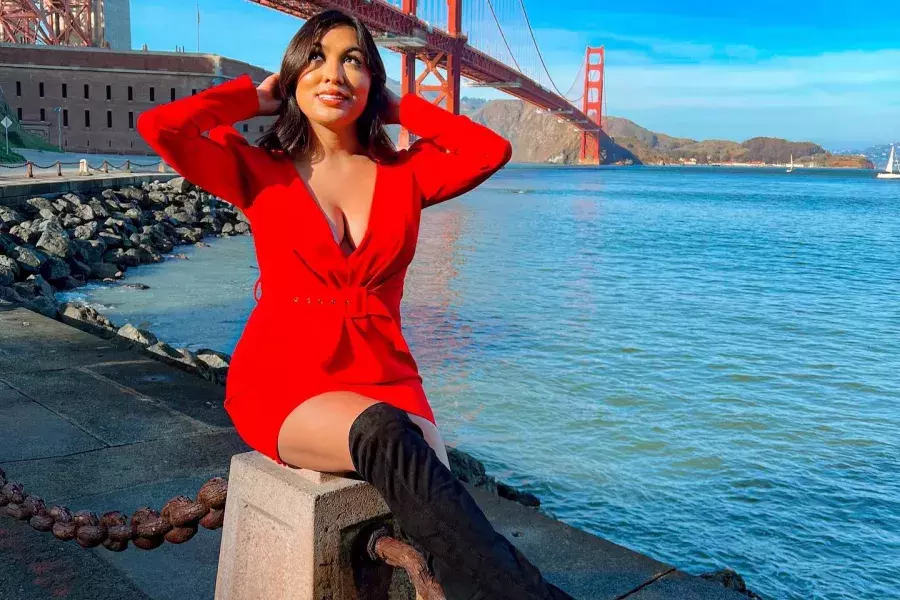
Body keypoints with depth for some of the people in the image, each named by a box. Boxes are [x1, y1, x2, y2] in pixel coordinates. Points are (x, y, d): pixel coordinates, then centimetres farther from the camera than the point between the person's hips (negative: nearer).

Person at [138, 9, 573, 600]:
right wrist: (256, 98, 6)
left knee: (433, 501, -30)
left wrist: (400, 108, 8)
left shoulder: (404, 174, 10)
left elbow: (492, 150, -4)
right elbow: (159, 127, -9)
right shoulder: (259, 172, 5)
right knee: (386, 437, -35)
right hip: (282, 385, -2)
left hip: (384, 381, 3)